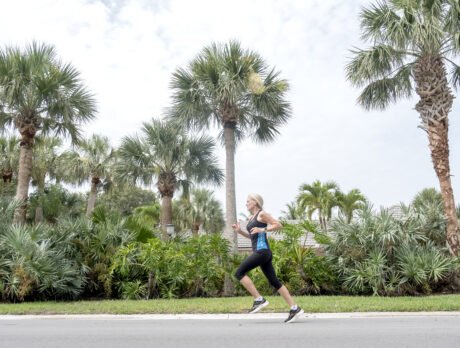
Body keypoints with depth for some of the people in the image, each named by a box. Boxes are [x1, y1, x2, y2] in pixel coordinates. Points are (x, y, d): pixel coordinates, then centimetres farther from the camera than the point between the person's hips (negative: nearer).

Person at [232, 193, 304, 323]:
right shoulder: (252, 217, 21)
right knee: (274, 282, 7)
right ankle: (295, 308, 7)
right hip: (260, 252, 9)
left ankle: (259, 300, -7)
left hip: (262, 251, -9)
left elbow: (279, 225, -9)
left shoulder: (262, 214, -4)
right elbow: (251, 236, 30)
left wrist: (262, 229, -16)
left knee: (239, 273, -9)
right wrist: (239, 231, 16)